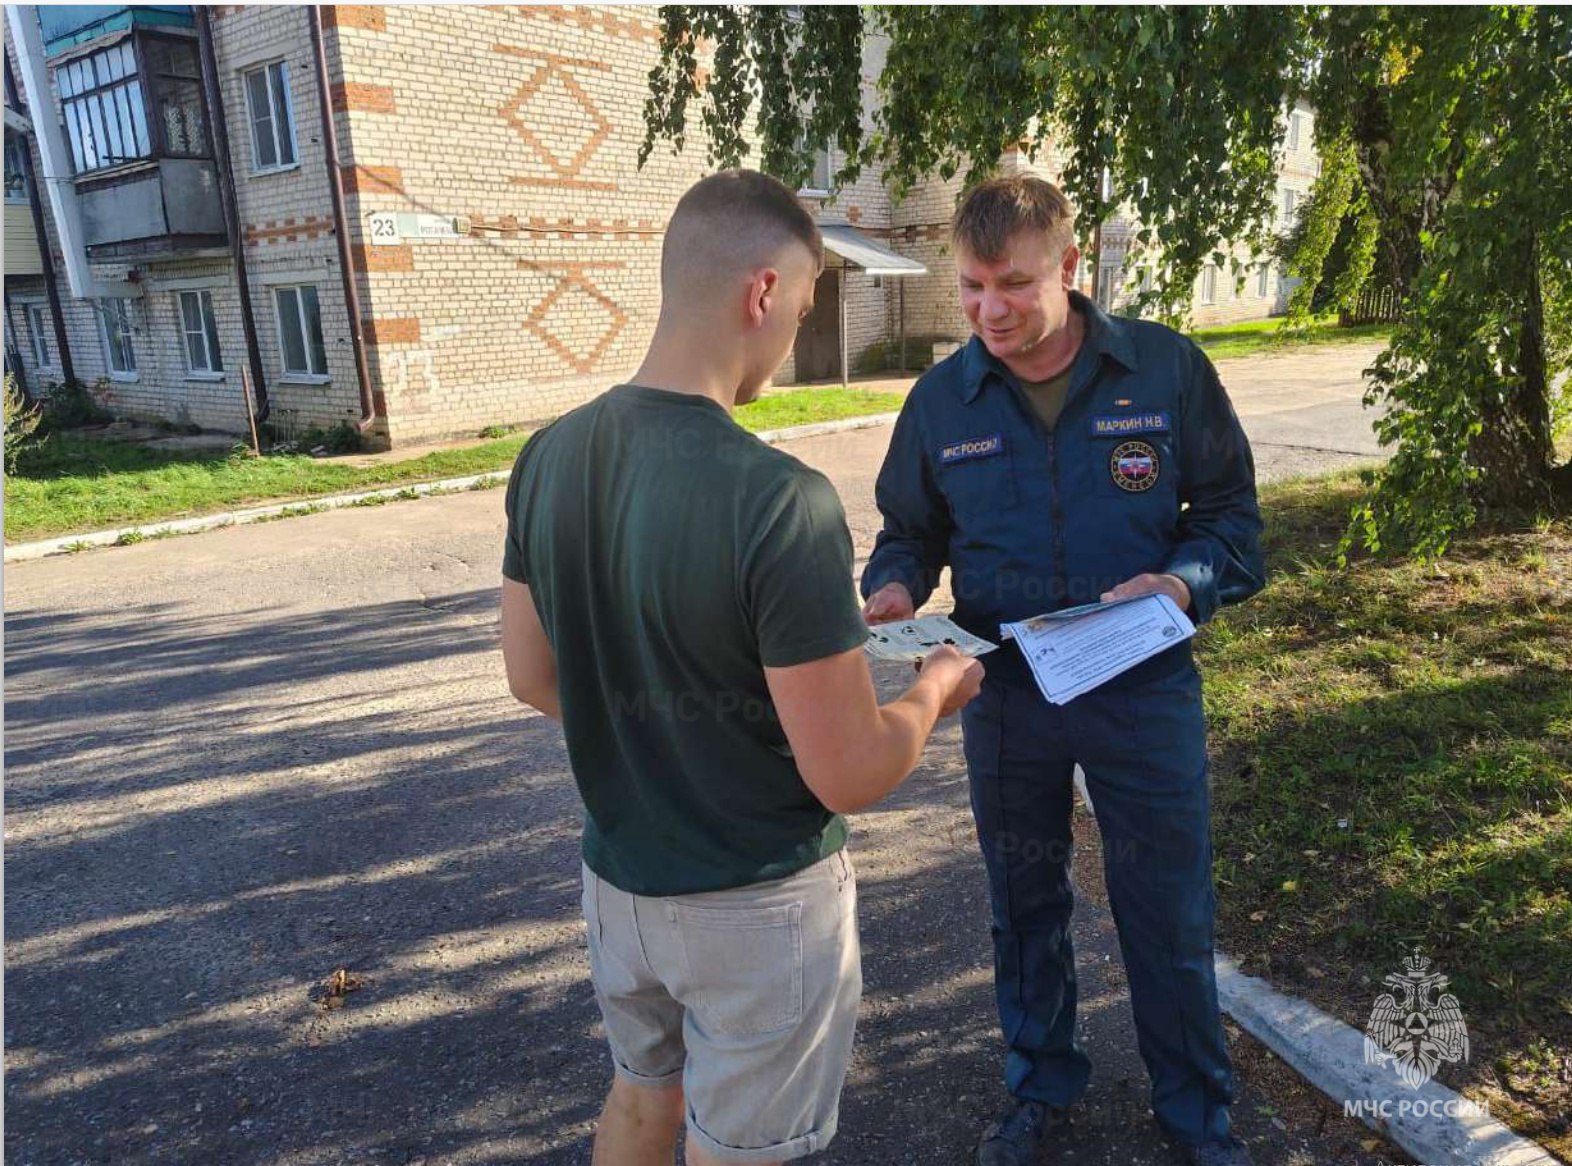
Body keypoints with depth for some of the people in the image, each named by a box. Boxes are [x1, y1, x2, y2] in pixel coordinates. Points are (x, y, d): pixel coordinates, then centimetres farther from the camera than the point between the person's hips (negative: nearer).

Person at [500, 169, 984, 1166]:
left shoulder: (548, 458, -8)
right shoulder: (779, 498, -29)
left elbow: (533, 677, 4)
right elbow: (850, 776, -23)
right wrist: (935, 689, -3)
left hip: (618, 877, 6)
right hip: (757, 905, -5)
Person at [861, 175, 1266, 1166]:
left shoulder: (1167, 369, -7)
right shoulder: (942, 399, -2)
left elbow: (1233, 515, 0)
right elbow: (910, 531, 8)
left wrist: (1183, 582, -20)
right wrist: (894, 588, -13)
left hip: (1144, 689, -1)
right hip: (1004, 694, 2)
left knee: (1169, 914, 12)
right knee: (1025, 904, 19)